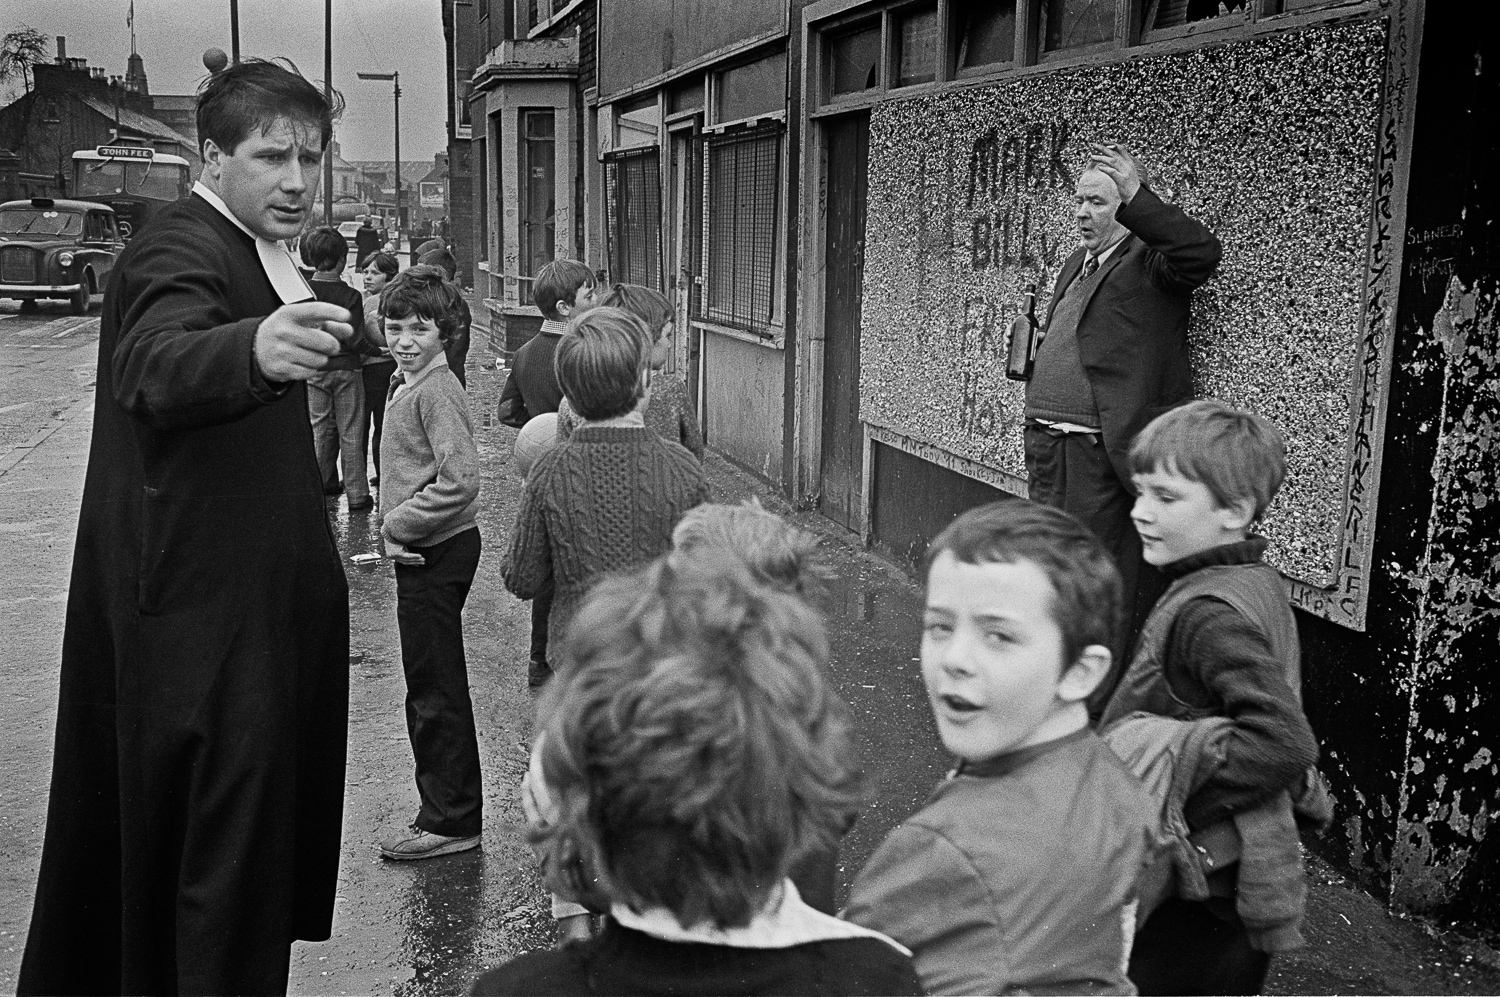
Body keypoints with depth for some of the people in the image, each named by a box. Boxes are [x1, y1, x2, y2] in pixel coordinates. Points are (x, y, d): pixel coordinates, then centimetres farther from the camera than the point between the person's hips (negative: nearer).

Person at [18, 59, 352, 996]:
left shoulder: (257, 252, 13)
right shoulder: (179, 252, -18)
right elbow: (155, 367, -43)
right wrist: (258, 350, -60)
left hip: (257, 597, 10)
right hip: (205, 613, -10)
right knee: (224, 841, -4)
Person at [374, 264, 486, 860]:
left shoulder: (436, 391, -17)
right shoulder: (405, 383, 13)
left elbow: (459, 481, -25)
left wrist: (395, 526, -16)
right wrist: (394, 529, 6)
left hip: (438, 551, -10)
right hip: (424, 550, 10)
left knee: (435, 688, -2)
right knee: (429, 684, 17)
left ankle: (451, 821, 9)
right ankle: (448, 809, 29)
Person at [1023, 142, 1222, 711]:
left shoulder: (1148, 261, -7)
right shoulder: (1078, 264, 19)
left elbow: (1202, 255, -28)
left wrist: (1138, 195, -29)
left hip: (1103, 452, -9)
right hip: (1048, 444, 9)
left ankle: (1100, 702, 7)